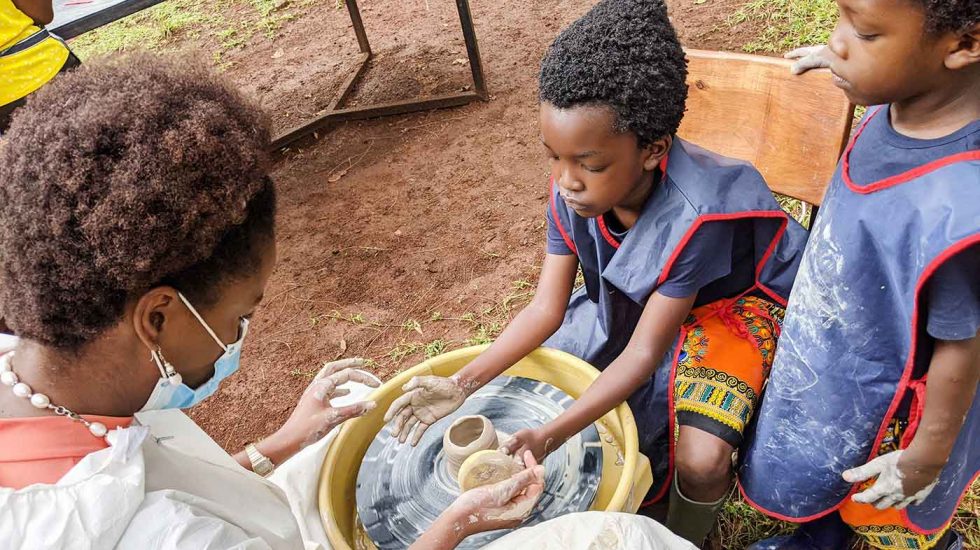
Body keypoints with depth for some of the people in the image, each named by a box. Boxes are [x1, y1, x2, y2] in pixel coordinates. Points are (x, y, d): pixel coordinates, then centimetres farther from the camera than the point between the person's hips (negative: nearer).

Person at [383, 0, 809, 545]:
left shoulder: (695, 216, -38)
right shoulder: (574, 192, -22)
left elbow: (643, 354, -32)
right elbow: (546, 307, -16)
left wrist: (551, 436, -41)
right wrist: (462, 385, -26)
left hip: (727, 301, -5)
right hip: (630, 301, 6)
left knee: (701, 461, -24)